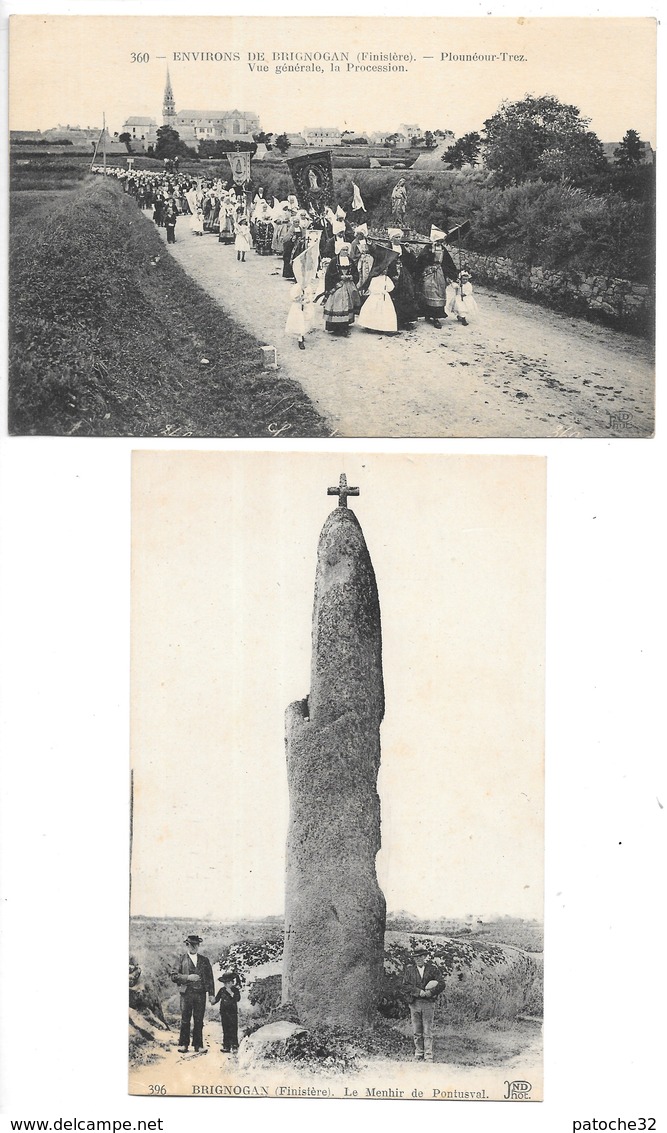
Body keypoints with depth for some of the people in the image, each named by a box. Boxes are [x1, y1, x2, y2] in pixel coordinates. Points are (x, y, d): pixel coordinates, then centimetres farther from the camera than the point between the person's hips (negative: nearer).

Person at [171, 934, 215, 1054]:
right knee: (185, 1020, -2)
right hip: (186, 993, -2)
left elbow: (210, 978, 11)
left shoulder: (204, 960, 14)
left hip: (201, 993, 2)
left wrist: (211, 994, 3)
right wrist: (188, 977, -12)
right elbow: (174, 976, 1)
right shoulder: (182, 959, 7)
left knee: (199, 1021, 2)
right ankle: (183, 1044, 7)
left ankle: (198, 1045, 9)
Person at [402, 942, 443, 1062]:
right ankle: (419, 1056, 13)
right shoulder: (409, 969, 6)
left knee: (428, 1032, -2)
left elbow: (441, 983, 0)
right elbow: (405, 986, -2)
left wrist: (430, 992, -14)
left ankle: (428, 1057, 0)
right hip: (414, 1003, 1)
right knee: (416, 1033, 5)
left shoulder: (432, 968, 4)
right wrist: (419, 992, -14)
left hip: (428, 1003, -1)